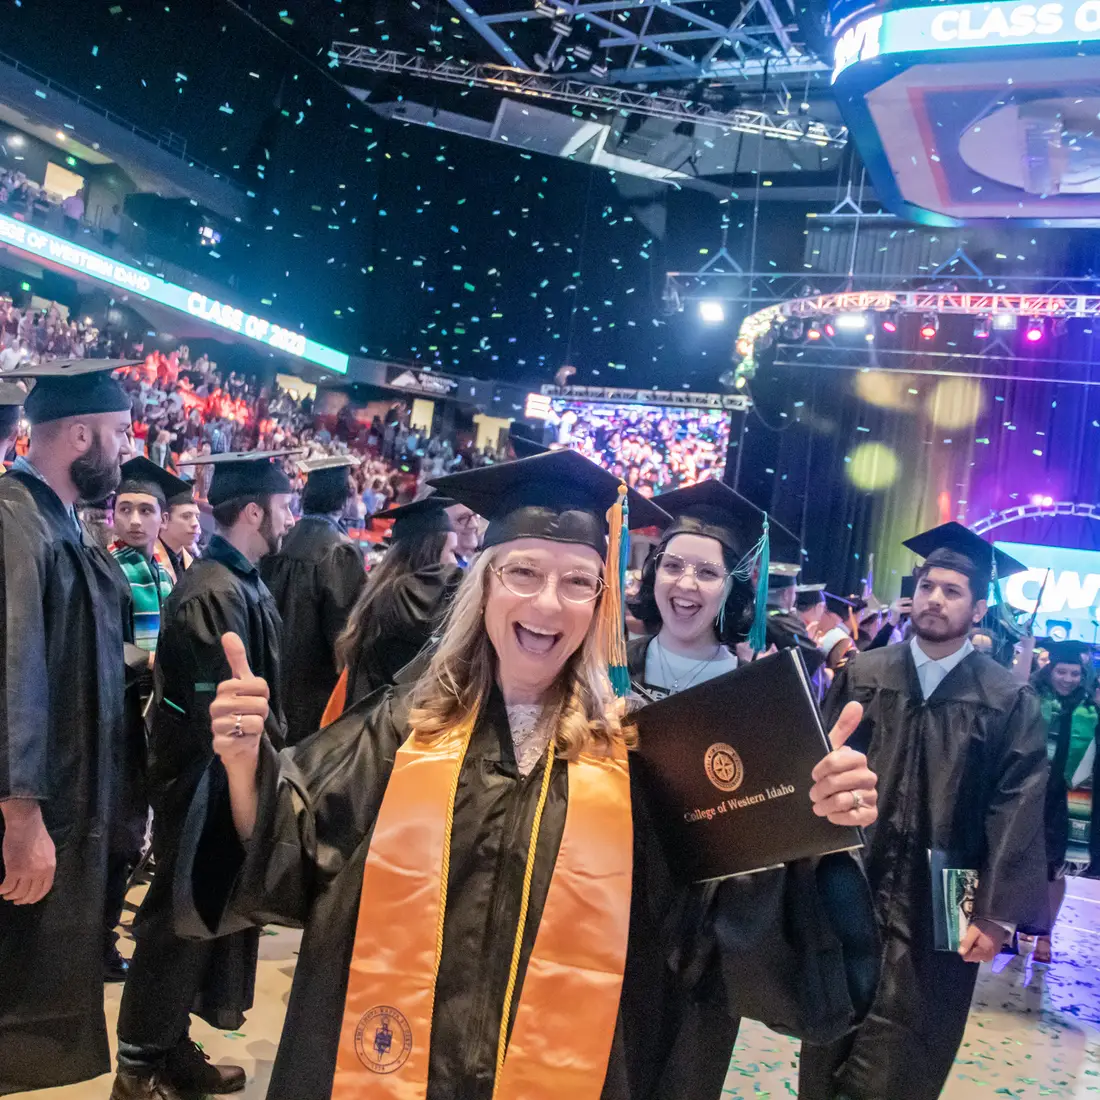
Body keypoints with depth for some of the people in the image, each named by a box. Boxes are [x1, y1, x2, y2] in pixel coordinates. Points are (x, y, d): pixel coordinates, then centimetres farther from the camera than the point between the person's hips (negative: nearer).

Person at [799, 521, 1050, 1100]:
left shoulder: (1009, 701, -6)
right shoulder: (860, 676, 0)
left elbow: (1017, 811, -8)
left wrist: (999, 913, -10)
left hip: (938, 907, -2)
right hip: (847, 890, 2)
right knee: (830, 1041, 16)